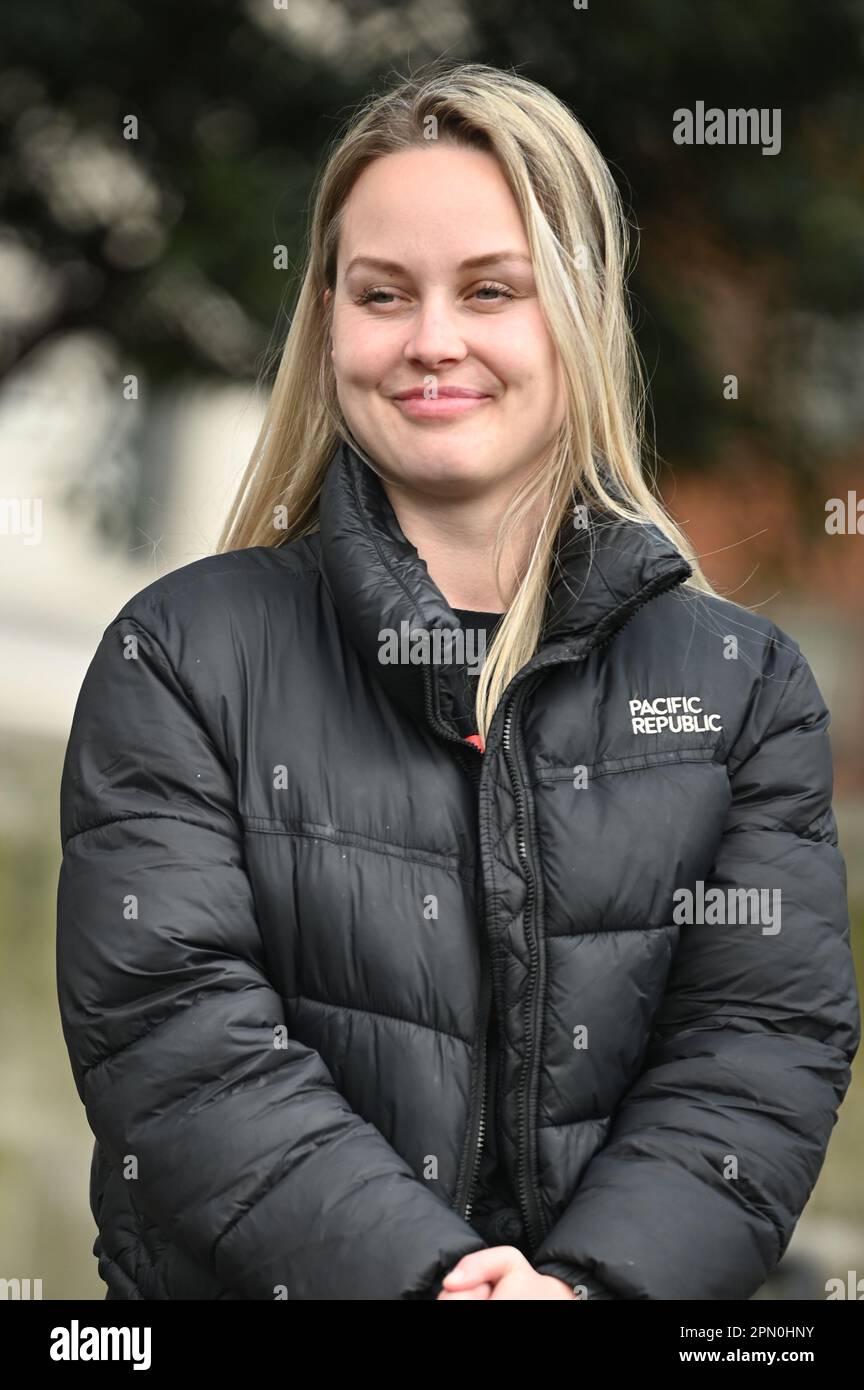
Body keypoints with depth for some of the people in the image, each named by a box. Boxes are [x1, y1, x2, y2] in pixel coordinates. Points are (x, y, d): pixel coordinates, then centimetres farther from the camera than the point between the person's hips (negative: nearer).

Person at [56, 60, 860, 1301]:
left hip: (629, 1267, 1)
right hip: (252, 1286, -1)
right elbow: (173, 1030, -7)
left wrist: (589, 1282, -15)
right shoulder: (184, 656, 3)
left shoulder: (745, 684, 8)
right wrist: (424, 1274, -17)